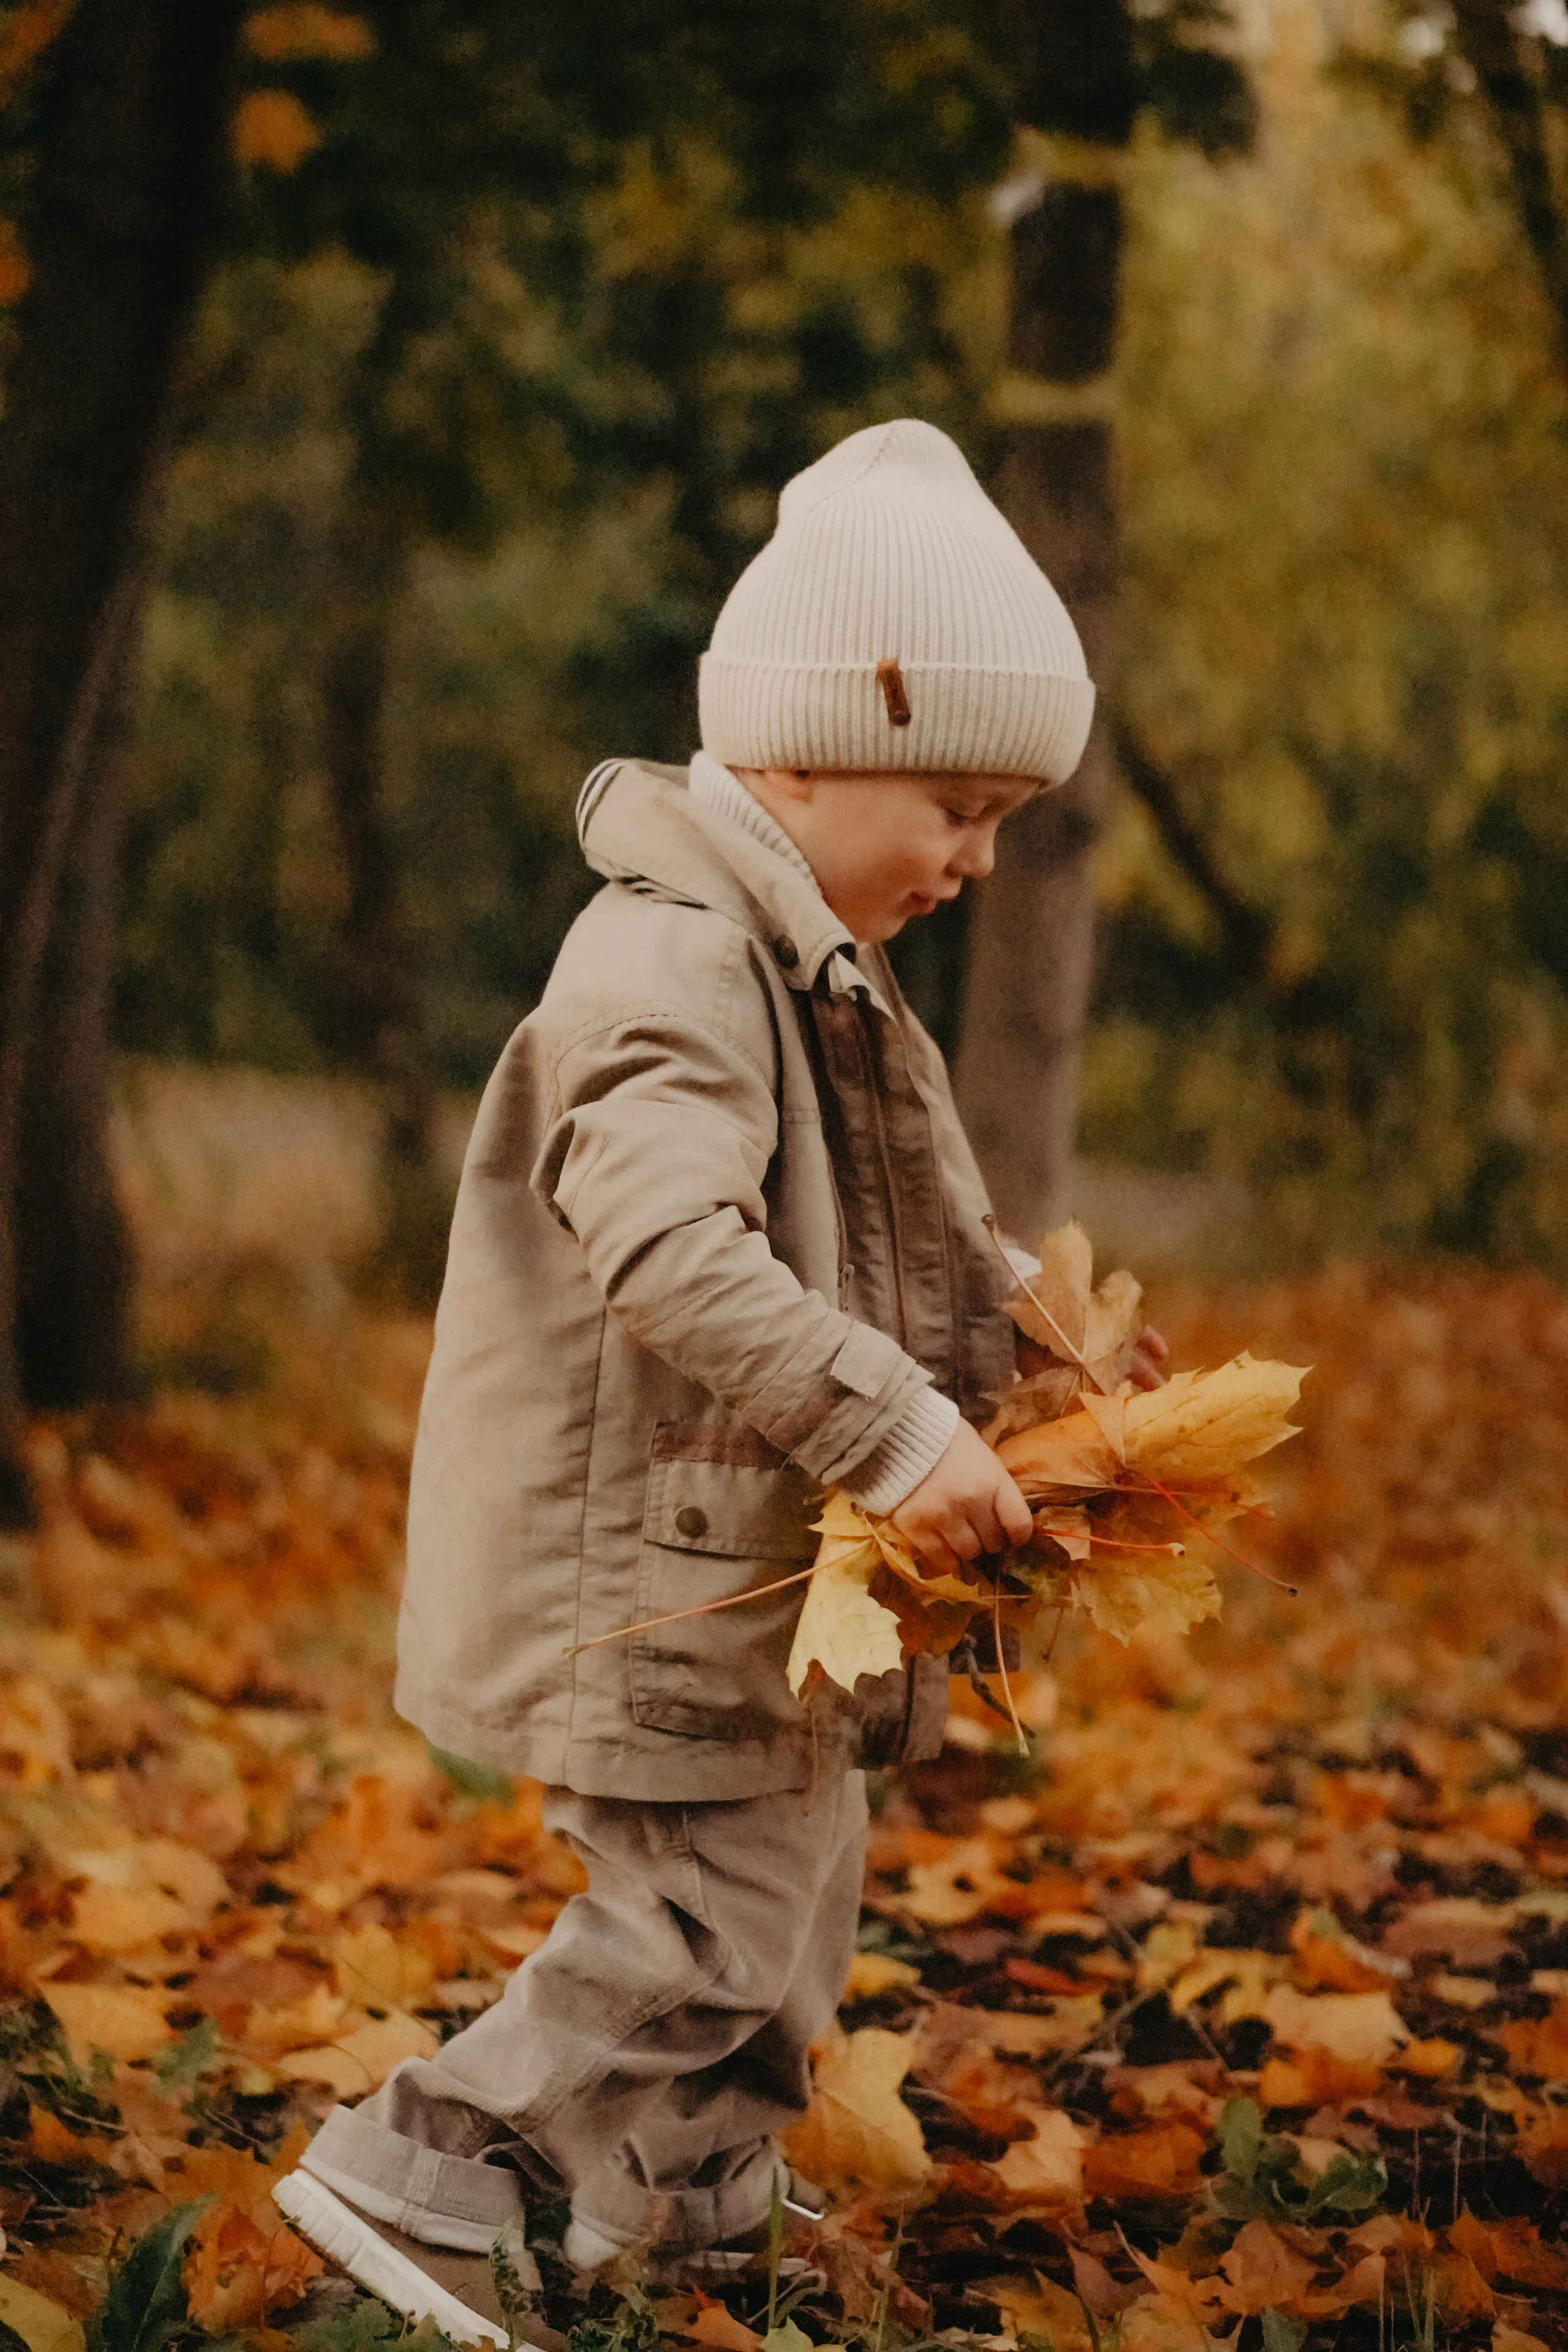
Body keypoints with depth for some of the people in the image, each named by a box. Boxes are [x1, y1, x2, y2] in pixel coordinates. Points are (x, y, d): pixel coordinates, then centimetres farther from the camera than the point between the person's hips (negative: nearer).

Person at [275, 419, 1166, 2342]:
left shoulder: (804, 971, 14)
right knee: (713, 1930, -9)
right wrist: (900, 1429, -35)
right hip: (653, 1573, -10)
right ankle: (413, 2175, 1)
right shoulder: (667, 973, -21)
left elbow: (881, 1245, 25)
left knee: (789, 1892, 19)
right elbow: (673, 1259, -34)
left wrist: (1024, 1346, 11)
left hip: (753, 1562, 10)